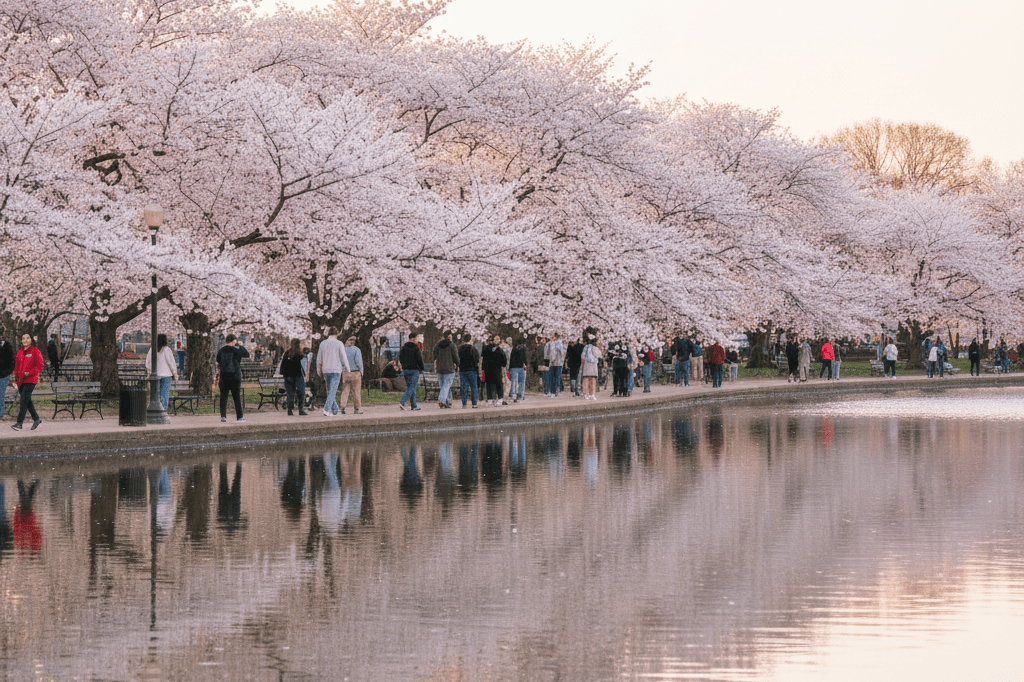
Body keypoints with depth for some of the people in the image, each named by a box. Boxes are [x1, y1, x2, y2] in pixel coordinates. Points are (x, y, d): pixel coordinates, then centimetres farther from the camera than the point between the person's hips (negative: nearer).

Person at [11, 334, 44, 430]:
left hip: (30, 380, -7)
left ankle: (19, 423, -15)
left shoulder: (35, 351, -5)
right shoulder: (20, 351, 14)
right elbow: (17, 366, 22)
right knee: (27, 401, 9)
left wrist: (29, 373, -17)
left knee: (24, 400, -13)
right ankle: (36, 420, 21)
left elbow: (40, 365, -8)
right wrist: (16, 377, 10)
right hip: (21, 381, 7)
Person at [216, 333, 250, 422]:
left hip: (224, 377, 2)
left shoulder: (220, 351, 5)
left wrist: (218, 373, 27)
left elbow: (218, 364, 13)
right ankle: (239, 417, 8)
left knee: (223, 397, 3)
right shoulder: (236, 350, -7)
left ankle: (223, 416, -6)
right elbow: (247, 354, 3)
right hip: (235, 377, -2)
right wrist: (241, 345, 13)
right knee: (237, 397, 5)